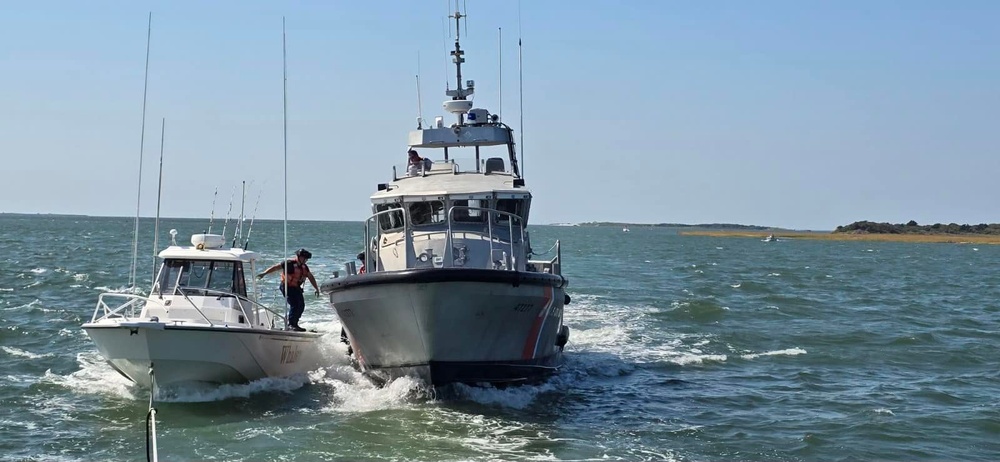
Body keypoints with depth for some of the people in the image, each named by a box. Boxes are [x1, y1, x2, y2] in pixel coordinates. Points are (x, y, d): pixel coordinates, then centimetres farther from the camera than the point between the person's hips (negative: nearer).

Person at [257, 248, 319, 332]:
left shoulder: (304, 267, 6)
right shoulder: (289, 263, -16)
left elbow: (311, 277, 16)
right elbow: (275, 267, -15)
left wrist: (316, 289, 16)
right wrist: (264, 273, -19)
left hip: (296, 288, 8)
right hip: (287, 287, -8)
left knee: (301, 306, 4)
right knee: (294, 304, -19)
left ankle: (294, 324, 14)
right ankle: (291, 325, -15)